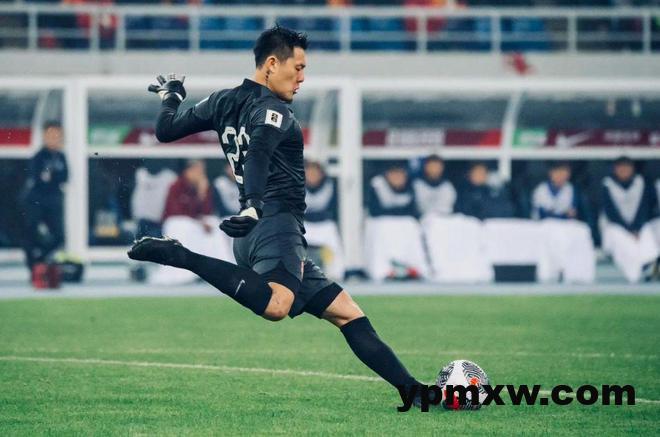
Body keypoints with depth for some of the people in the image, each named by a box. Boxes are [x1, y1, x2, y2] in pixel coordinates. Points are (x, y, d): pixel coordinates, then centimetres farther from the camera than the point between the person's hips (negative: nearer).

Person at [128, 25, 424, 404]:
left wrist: (171, 96, 46)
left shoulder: (224, 102, 19)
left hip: (253, 233, 10)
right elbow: (257, 155, -24)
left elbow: (166, 130, 27)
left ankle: (411, 389, 8)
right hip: (276, 226, -10)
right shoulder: (274, 111, -4)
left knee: (347, 313, 12)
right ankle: (179, 256, -27)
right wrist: (254, 205, -39)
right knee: (275, 305, -40)